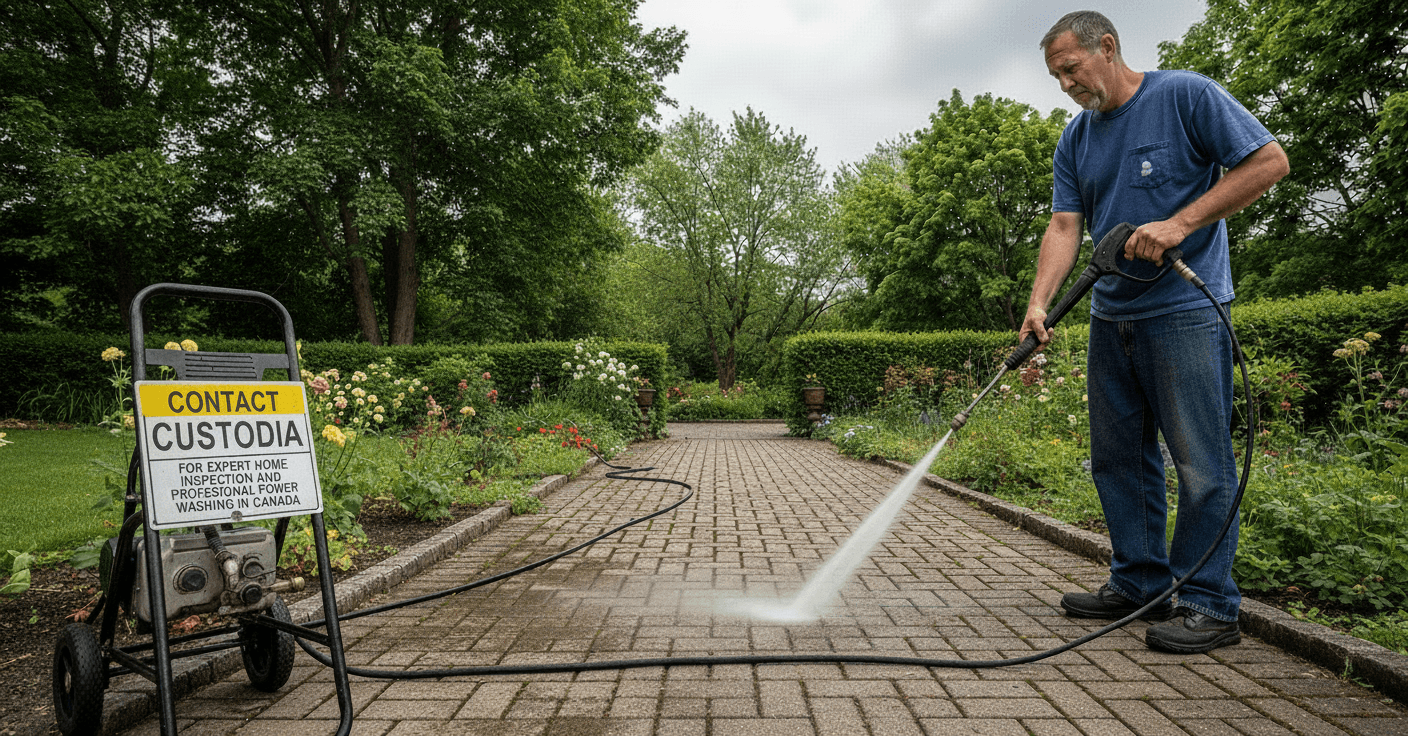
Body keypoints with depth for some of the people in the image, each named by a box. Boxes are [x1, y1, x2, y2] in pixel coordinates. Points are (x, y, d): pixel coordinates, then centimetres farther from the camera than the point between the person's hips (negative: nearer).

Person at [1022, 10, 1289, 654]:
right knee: (1118, 458, 10)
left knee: (1200, 461, -4)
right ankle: (1140, 583, 22)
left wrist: (1181, 222, -16)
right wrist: (1038, 303, -10)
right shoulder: (1074, 141, 14)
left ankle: (1208, 604, 6)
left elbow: (1270, 161, -6)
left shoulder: (1187, 95, -2)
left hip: (1184, 309, -6)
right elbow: (1065, 227, 5)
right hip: (1111, 317, 7)